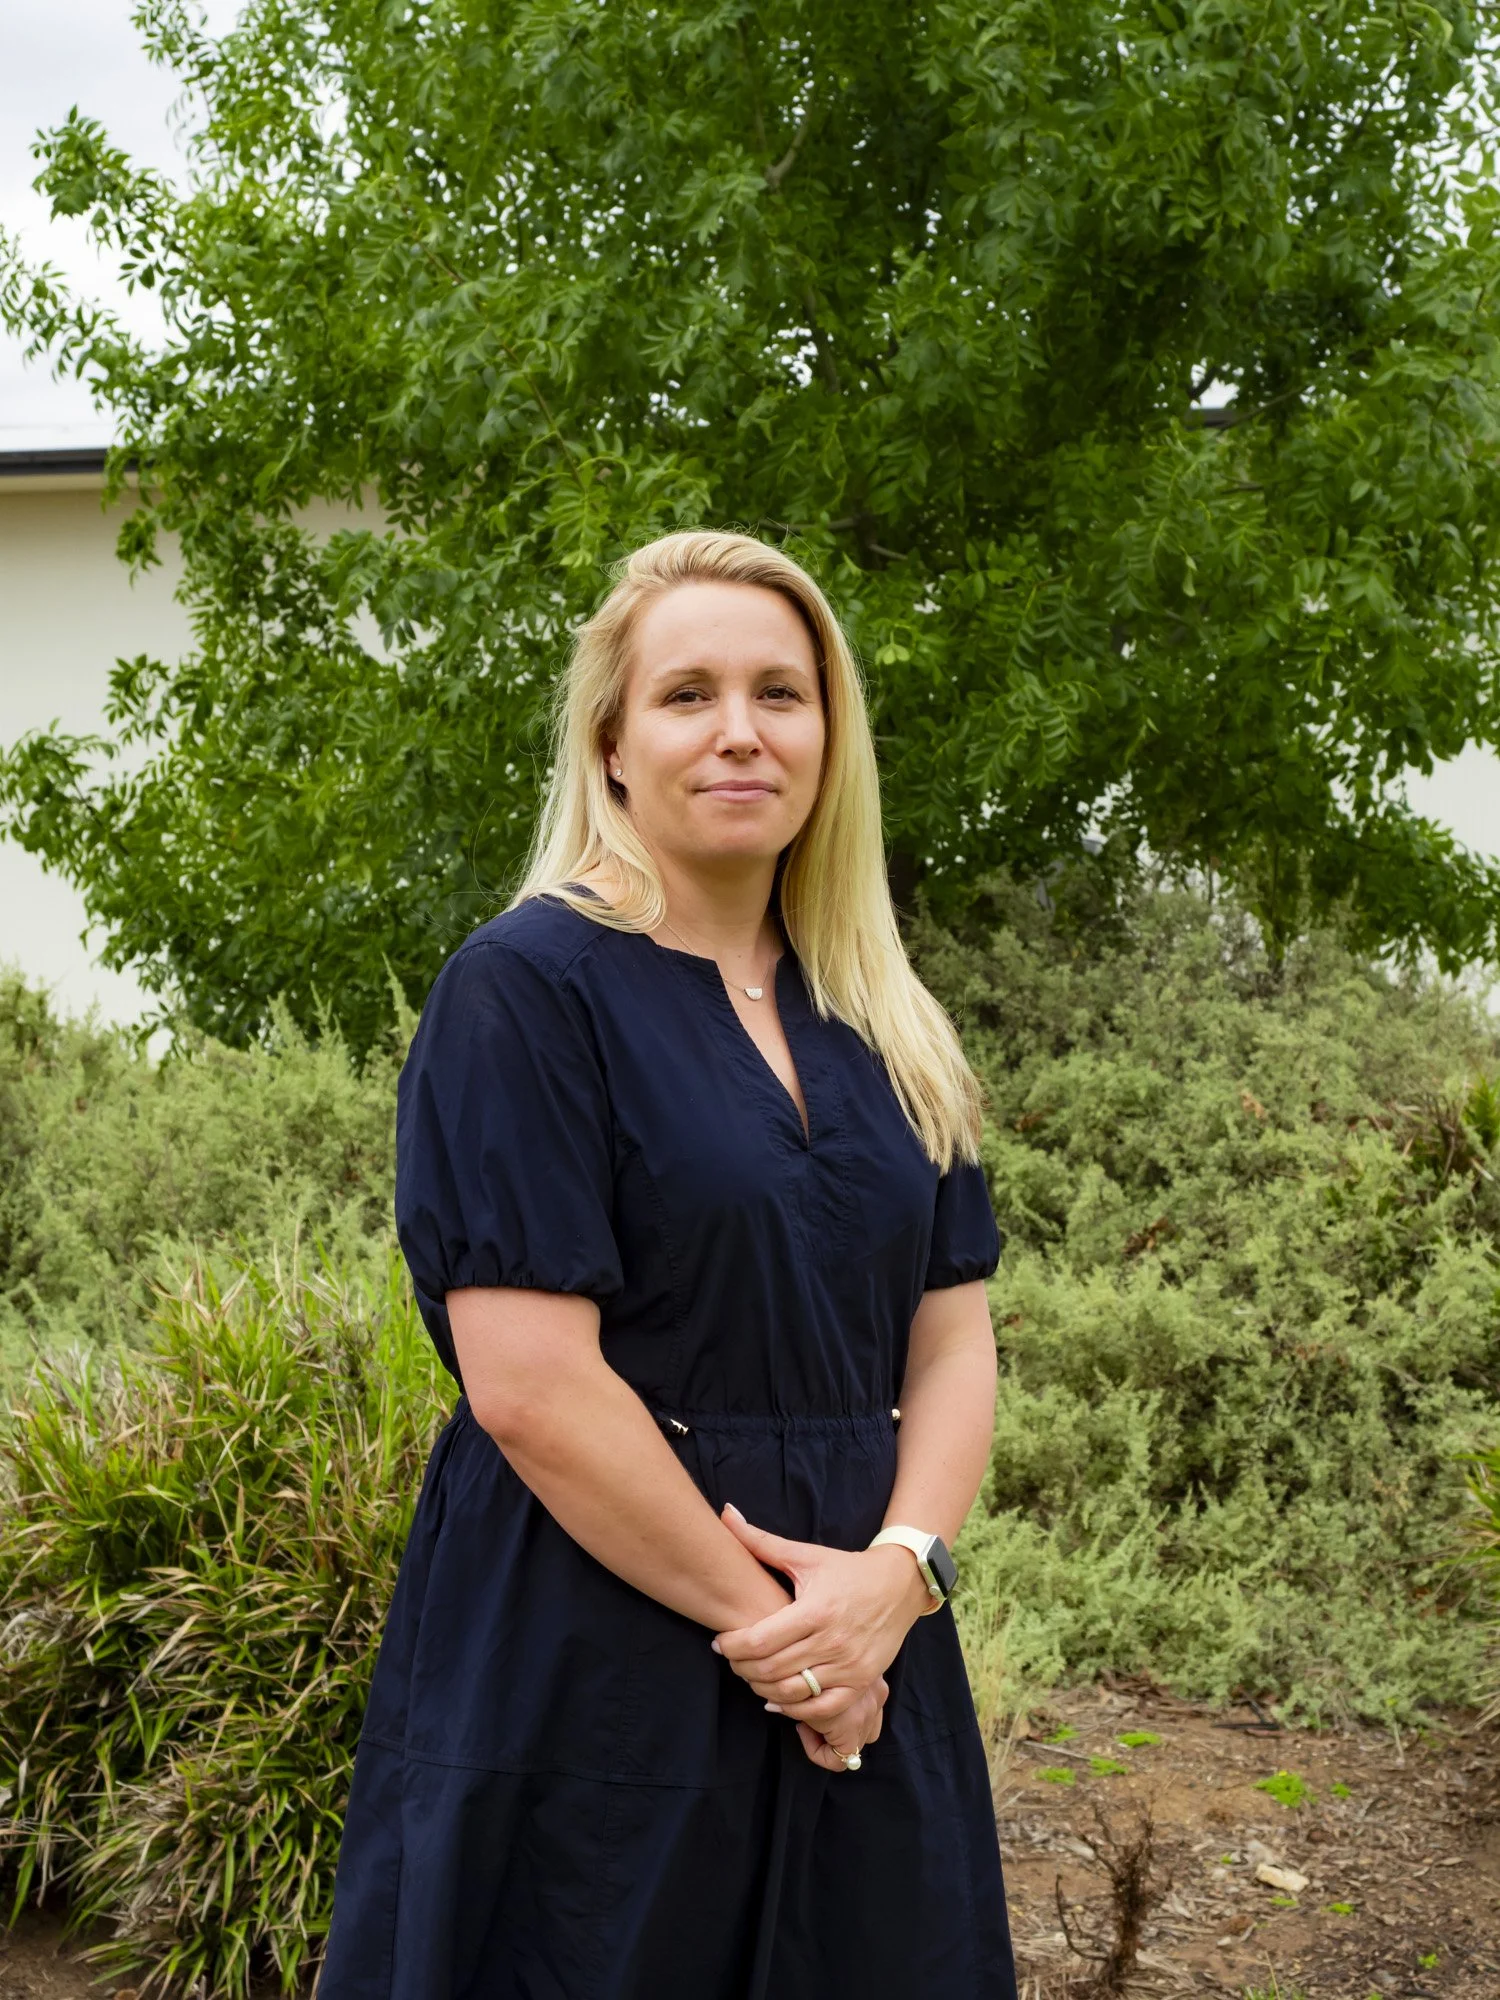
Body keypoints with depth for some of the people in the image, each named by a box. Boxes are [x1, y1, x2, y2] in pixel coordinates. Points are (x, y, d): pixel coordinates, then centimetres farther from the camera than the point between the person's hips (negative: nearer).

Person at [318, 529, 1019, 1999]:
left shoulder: (881, 1027, 10)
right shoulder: (528, 990, -10)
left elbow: (952, 1338, 6)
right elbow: (529, 1385, -17)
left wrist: (899, 1568, -11)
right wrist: (759, 1616, -14)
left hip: (862, 1669, 6)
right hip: (592, 1678, -6)